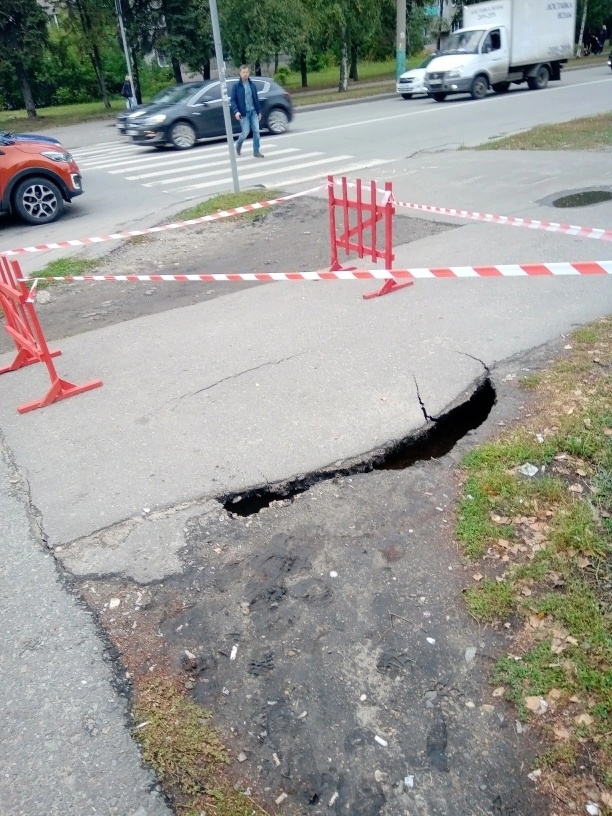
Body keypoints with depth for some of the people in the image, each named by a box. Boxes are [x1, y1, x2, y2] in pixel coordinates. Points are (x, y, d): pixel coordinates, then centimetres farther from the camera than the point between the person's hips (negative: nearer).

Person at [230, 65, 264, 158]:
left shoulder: (252, 84, 9)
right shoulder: (236, 85, -4)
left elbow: (256, 99, 13)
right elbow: (233, 100, -6)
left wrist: (259, 111, 10)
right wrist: (236, 111, -20)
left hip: (253, 111, 4)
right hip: (244, 113, -4)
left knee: (256, 131, -3)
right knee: (245, 132, -4)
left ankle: (256, 151, 5)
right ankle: (238, 145, 25)